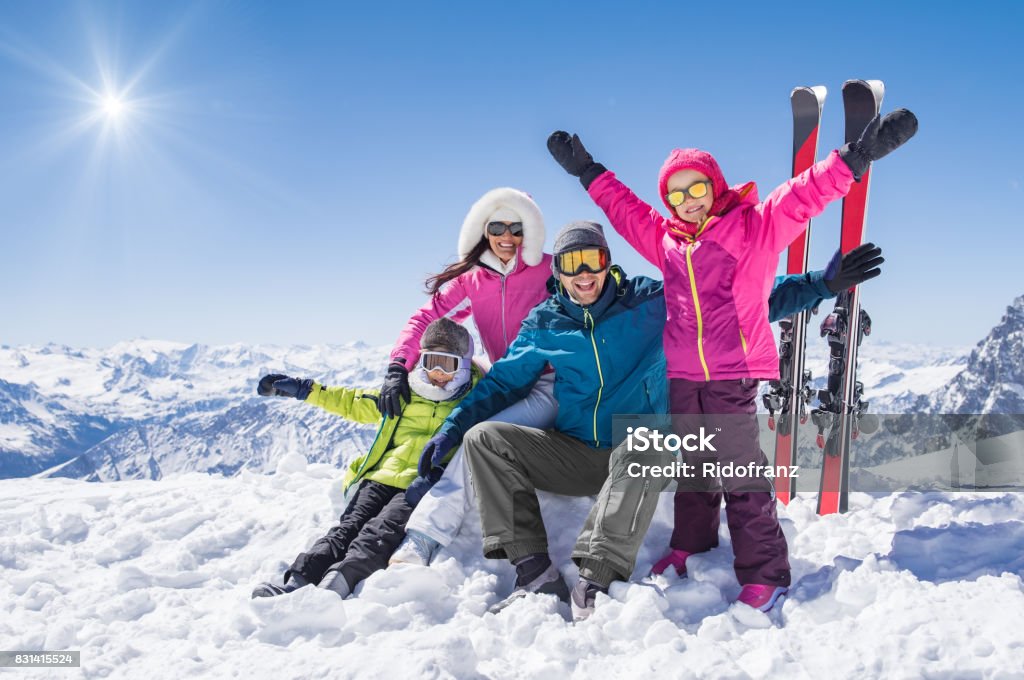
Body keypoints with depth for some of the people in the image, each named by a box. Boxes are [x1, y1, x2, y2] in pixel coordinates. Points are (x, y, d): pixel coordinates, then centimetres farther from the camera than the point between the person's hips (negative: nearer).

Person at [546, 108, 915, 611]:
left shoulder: (755, 225, -1)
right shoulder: (663, 238, 13)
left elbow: (805, 194, -9)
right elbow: (624, 207, 25)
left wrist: (858, 155, -20)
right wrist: (586, 170, 31)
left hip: (733, 376, -5)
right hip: (681, 379, 5)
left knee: (742, 475, -4)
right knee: (693, 470, 19)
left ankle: (764, 574, 5)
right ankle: (691, 549, 36)